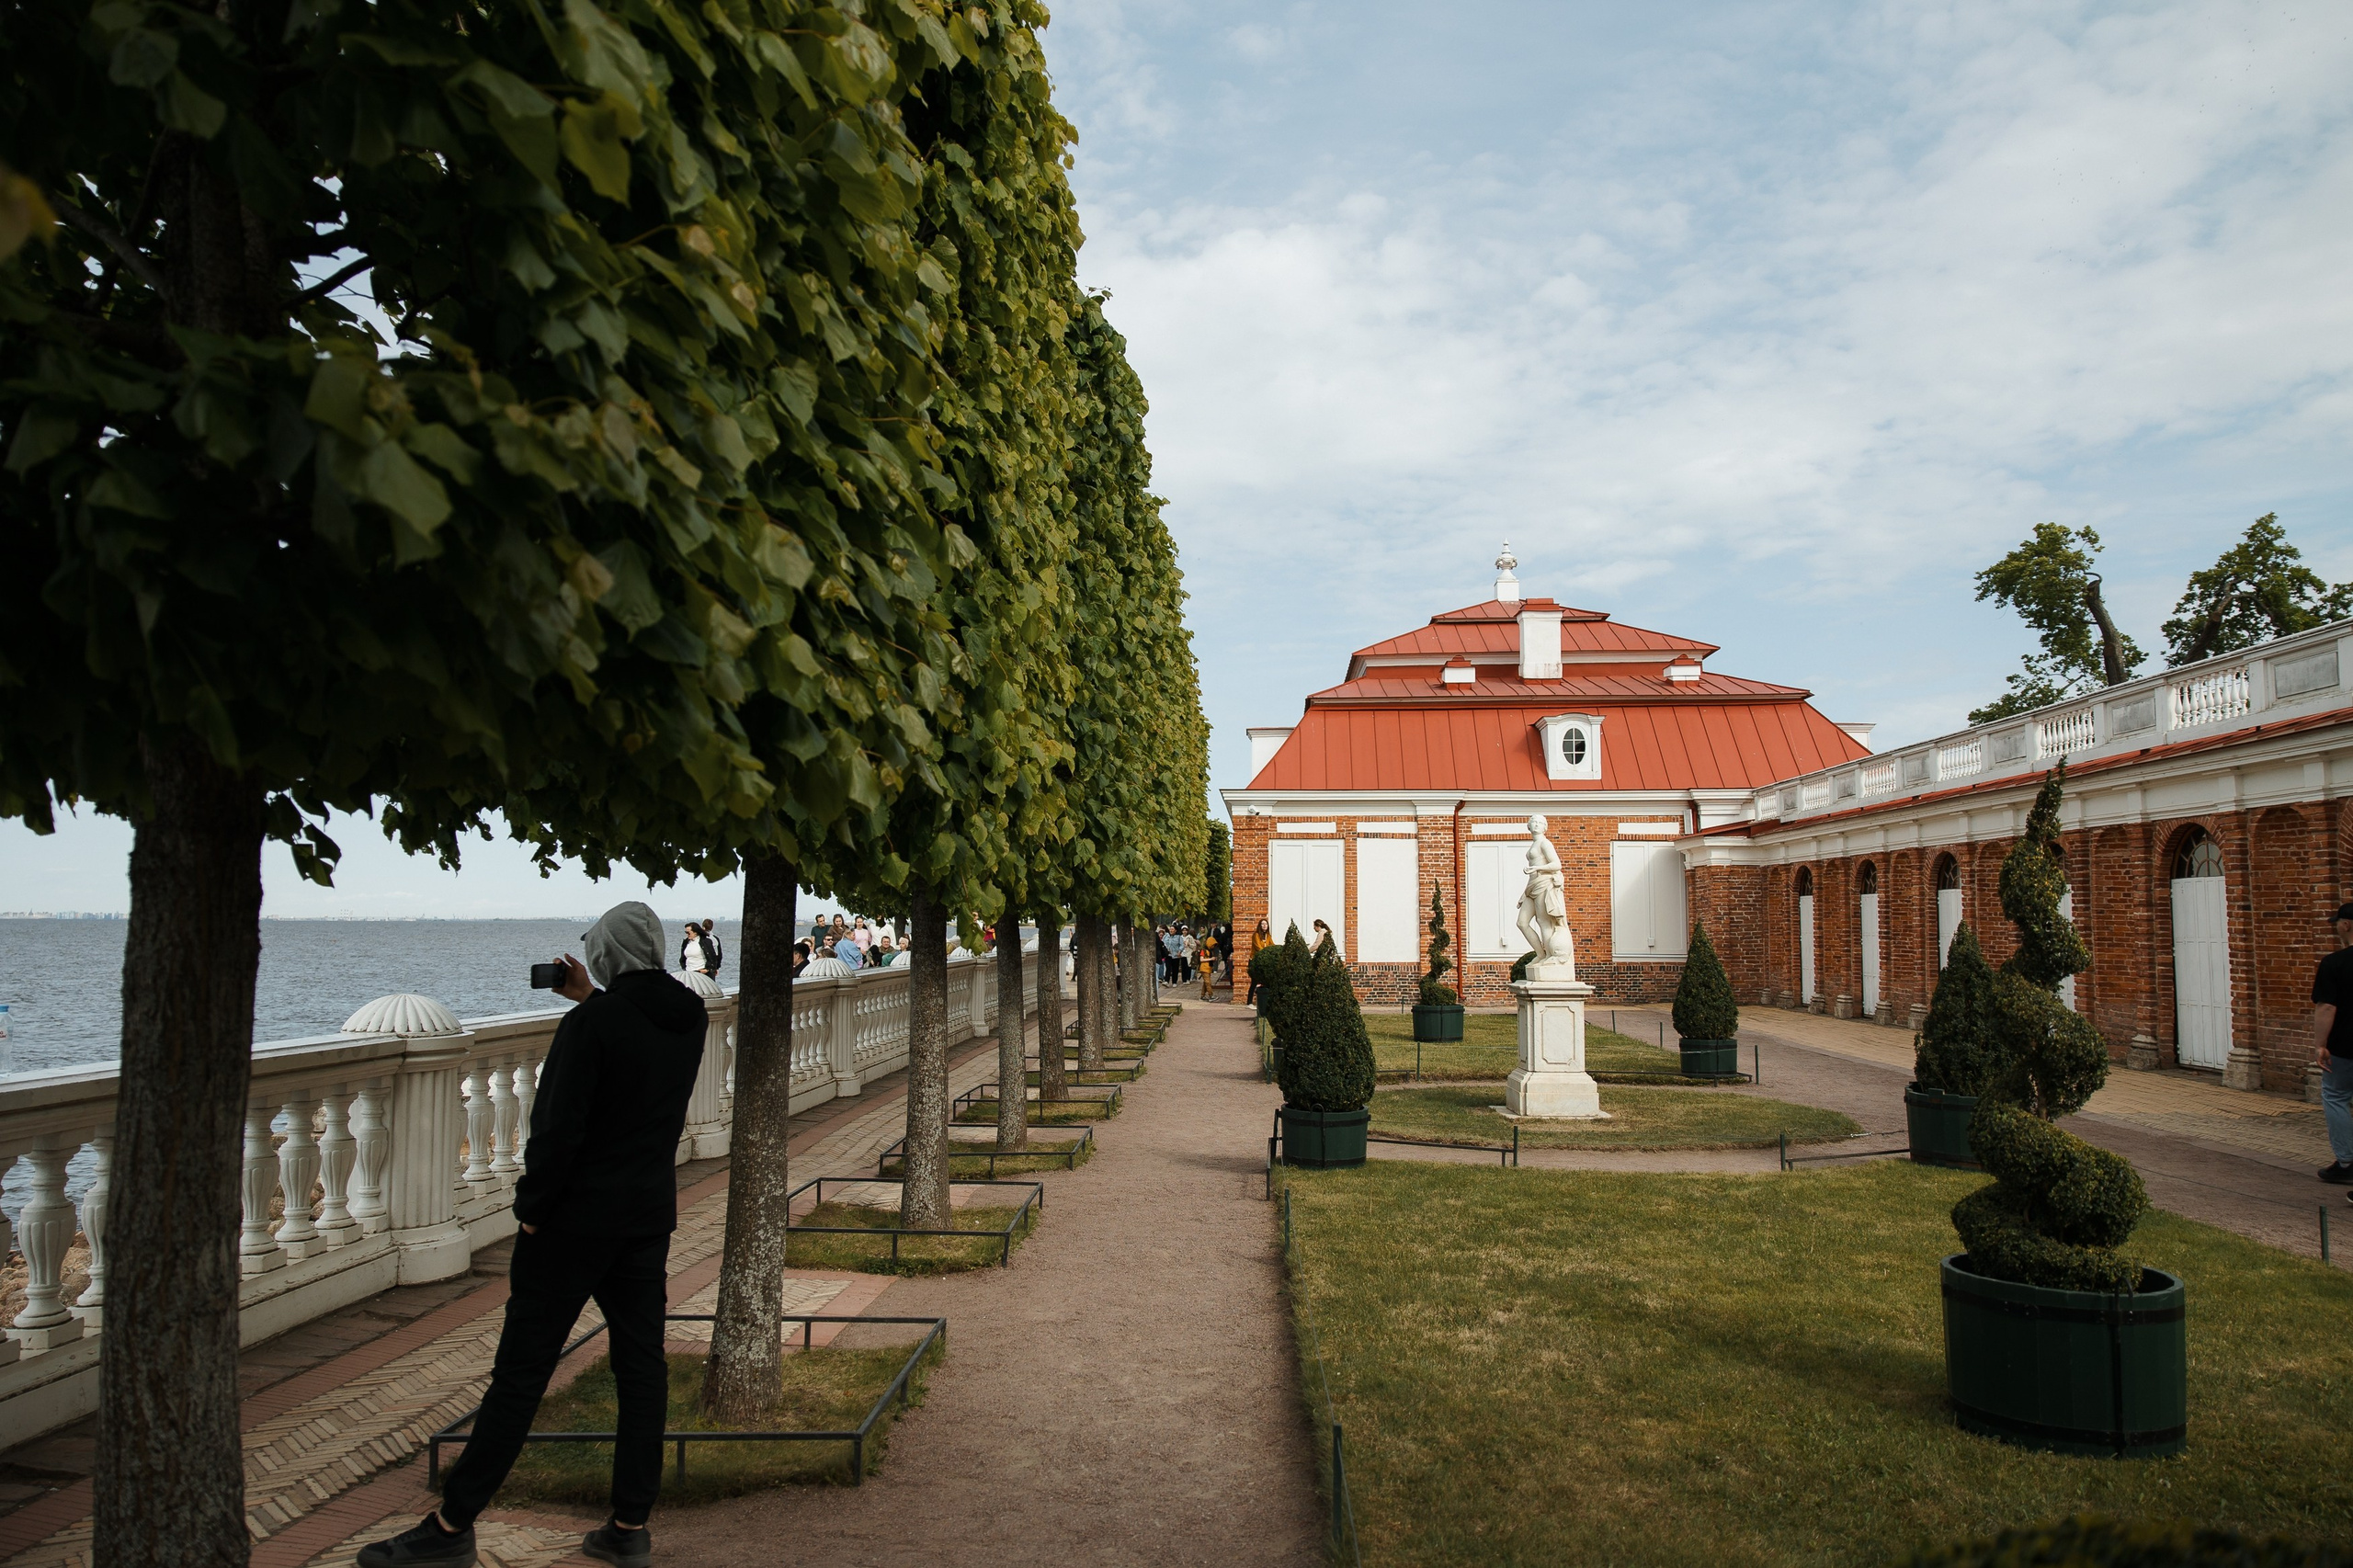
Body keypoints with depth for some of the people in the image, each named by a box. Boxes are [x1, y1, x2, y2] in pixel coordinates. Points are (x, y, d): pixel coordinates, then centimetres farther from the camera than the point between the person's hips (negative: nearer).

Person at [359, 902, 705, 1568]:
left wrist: (531, 1214, -9)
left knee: (521, 1369, 0)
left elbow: (558, 1130, -18)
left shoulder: (592, 1024, -17)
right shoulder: (691, 1018, 3)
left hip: (578, 1218, -6)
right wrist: (593, 999, 19)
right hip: (651, 1214, 7)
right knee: (642, 1365, 9)